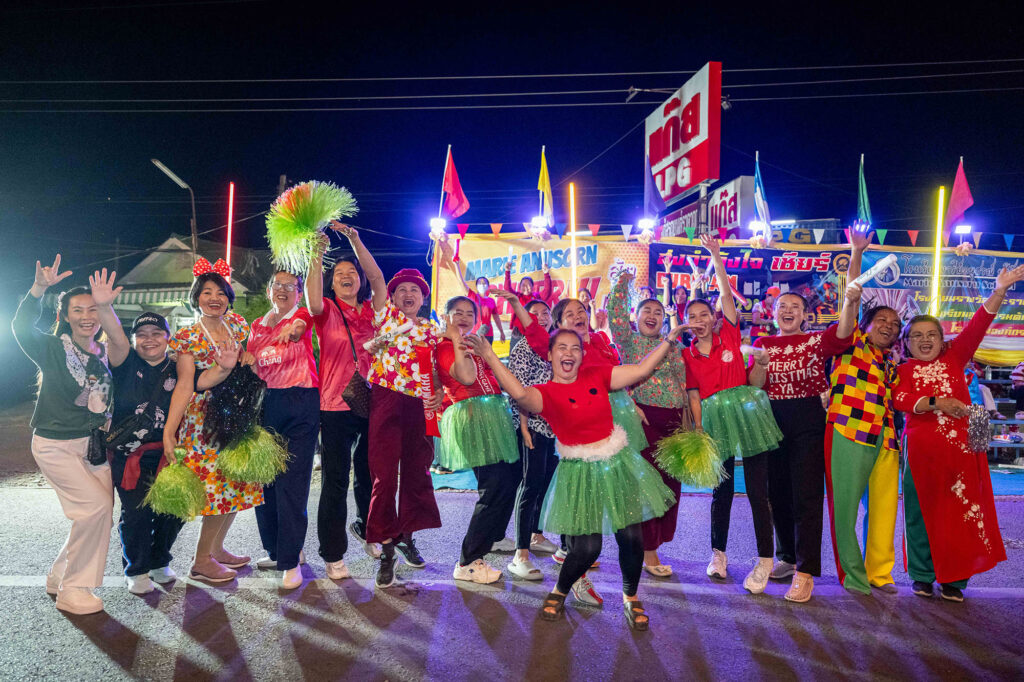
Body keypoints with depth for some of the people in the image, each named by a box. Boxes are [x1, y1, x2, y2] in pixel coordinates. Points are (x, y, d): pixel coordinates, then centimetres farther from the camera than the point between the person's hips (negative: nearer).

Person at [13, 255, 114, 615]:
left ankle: (59, 577, 25)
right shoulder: (54, 349, -8)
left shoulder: (106, 355, 5)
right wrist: (39, 288, -40)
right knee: (96, 505, -16)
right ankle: (71, 590, 0)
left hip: (93, 443, 6)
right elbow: (21, 326, -27)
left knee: (100, 510, 3)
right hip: (55, 445, -5)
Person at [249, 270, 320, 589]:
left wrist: (294, 327, -38)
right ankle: (275, 550, 26)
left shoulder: (302, 317, 3)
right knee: (264, 478, 9)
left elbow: (300, 325, -19)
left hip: (300, 404, -5)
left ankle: (290, 561, 0)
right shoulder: (257, 325, 17)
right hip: (264, 404, 5)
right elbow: (249, 364, 19)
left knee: (292, 482, -7)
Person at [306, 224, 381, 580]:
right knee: (335, 482, 2)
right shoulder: (327, 311, 2)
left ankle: (365, 529, 42)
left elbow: (377, 278, -5)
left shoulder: (371, 310, 9)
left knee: (370, 476, 16)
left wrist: (354, 240, -10)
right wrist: (318, 254, -29)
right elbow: (313, 297, -20)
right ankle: (333, 555, 15)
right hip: (336, 406, -3)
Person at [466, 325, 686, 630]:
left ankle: (631, 598, 29)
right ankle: (559, 593, 24)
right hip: (580, 472, -3)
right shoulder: (546, 393, -9)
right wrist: (490, 357, -38)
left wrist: (669, 339, 1)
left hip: (617, 463, 4)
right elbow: (520, 394, -32)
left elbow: (641, 370, 3)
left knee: (631, 536, 2)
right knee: (587, 546, -7)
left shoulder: (596, 374, 2)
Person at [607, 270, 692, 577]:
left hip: (673, 419, 5)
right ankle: (647, 551, 7)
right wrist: (622, 283, -13)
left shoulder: (673, 347, 14)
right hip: (643, 417, -5)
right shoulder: (629, 341, 4)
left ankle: (653, 541, 22)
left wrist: (687, 422, 9)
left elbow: (684, 383, 13)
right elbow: (615, 315, -12)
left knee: (671, 481, 7)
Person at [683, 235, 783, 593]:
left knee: (757, 490, -2)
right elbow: (694, 398, 8)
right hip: (715, 420, 2)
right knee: (722, 491, 9)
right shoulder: (687, 355, 8)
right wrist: (700, 435, 2)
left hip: (745, 412, -2)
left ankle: (765, 560, 9)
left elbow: (726, 293, -5)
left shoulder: (729, 335, 4)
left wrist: (715, 255, -8)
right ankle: (718, 553, 26)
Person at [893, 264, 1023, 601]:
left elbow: (977, 326, 2)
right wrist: (937, 402, -20)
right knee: (922, 511, 4)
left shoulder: (954, 357, 12)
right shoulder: (902, 370, 7)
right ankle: (922, 576, 16)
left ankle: (952, 578, 11)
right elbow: (900, 399, -10)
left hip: (961, 445, 2)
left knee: (961, 510, 2)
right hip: (921, 448, -1)